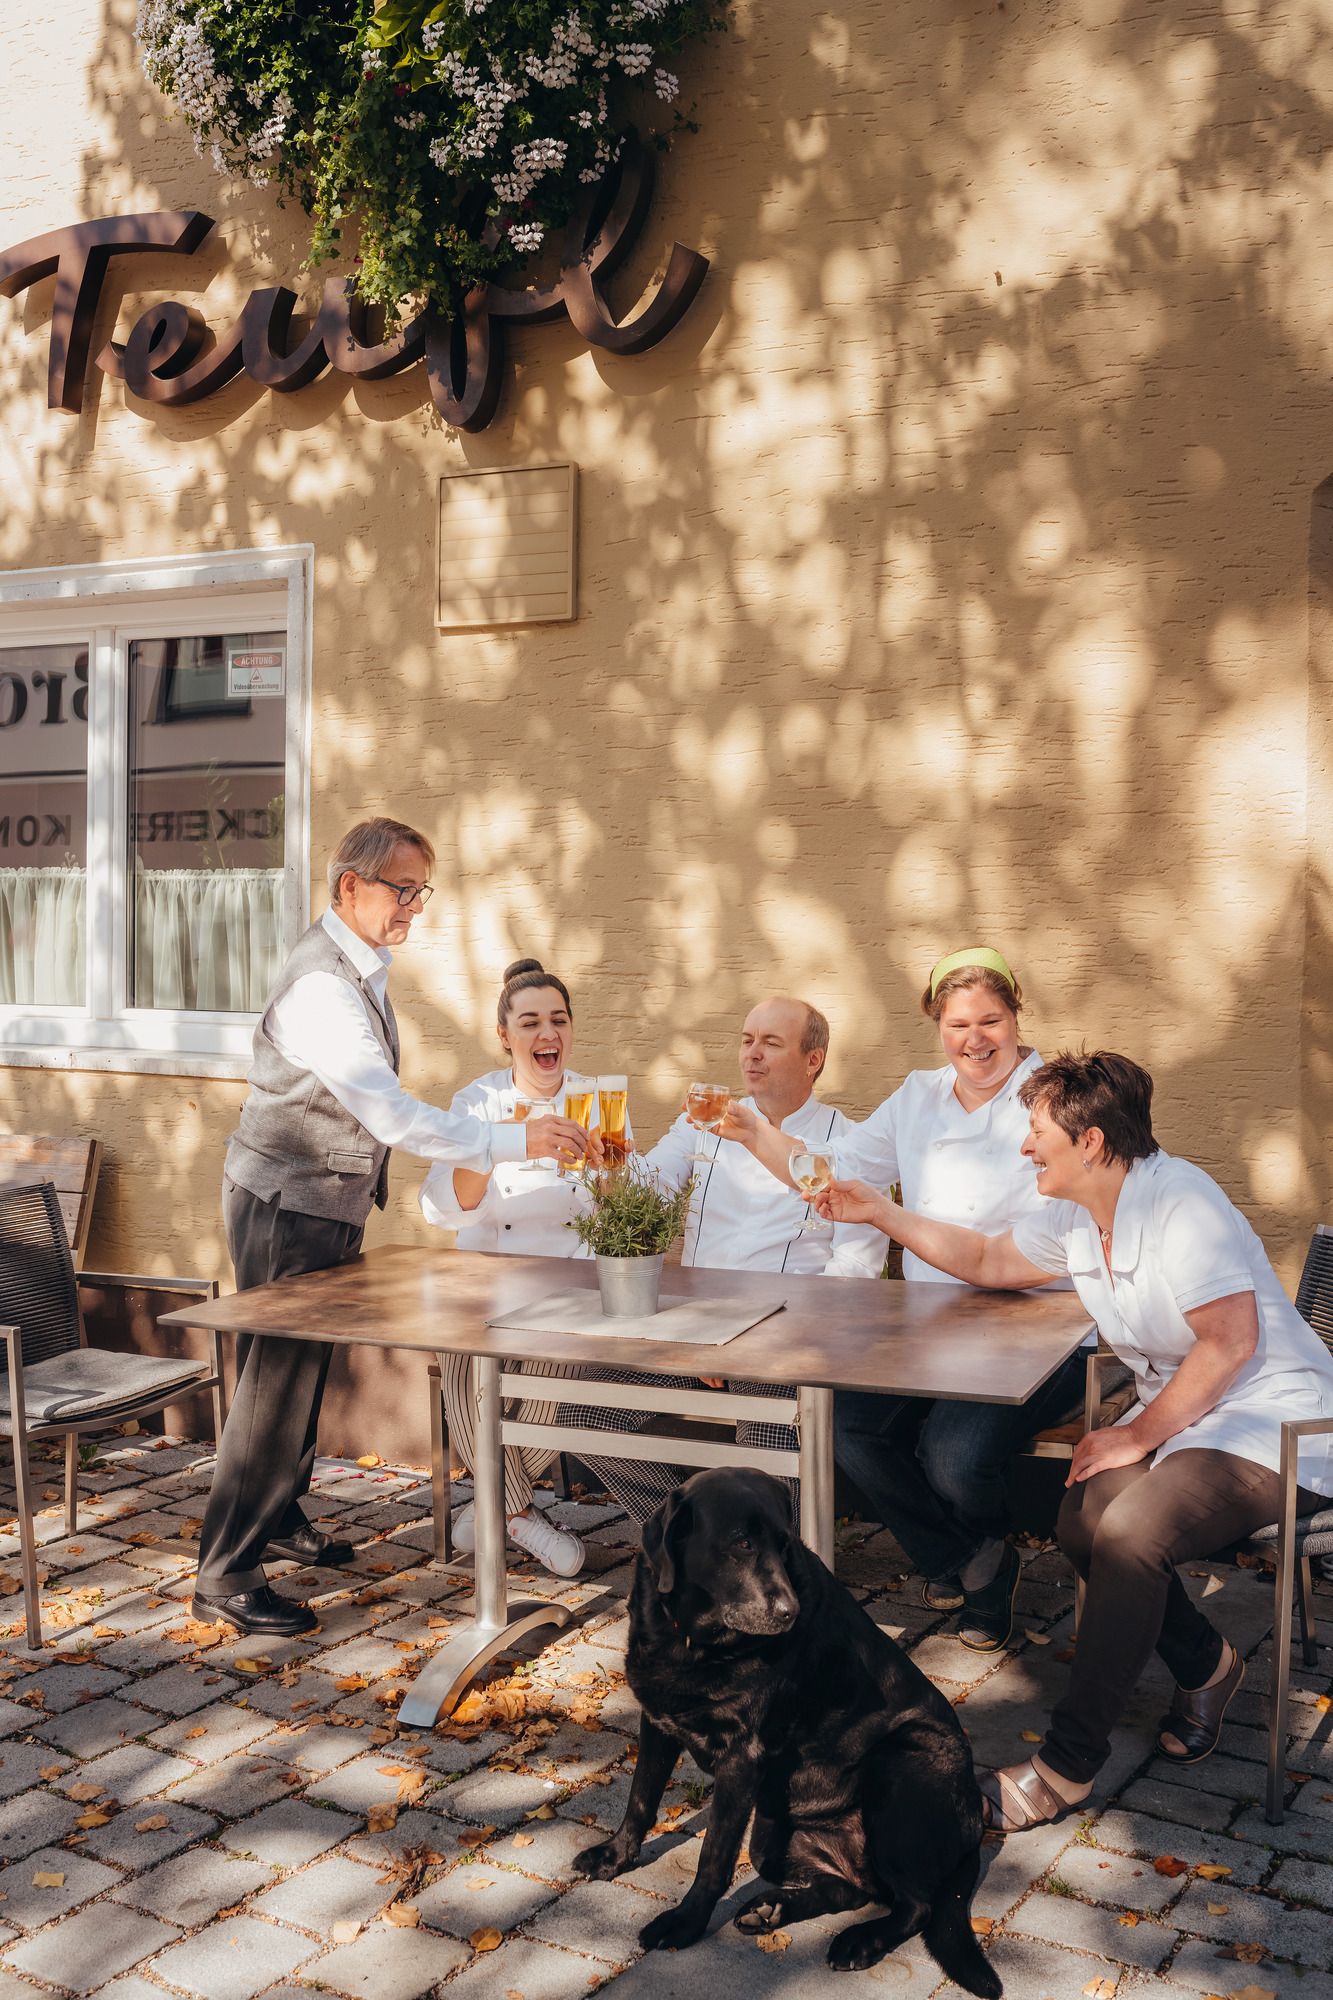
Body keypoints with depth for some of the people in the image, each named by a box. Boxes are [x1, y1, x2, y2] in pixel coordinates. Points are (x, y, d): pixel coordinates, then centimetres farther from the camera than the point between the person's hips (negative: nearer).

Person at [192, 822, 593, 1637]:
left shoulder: (363, 966, 6)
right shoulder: (321, 986, -27)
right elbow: (390, 1113, -35)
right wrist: (513, 1141, -38)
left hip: (329, 1203, 10)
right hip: (286, 1206, -10)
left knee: (305, 1371, 19)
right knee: (276, 1382, -5)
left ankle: (282, 1521, 34)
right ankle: (225, 1574, 4)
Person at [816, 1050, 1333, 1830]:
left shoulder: (1180, 1204, -22)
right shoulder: (1076, 1217, 6)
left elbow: (1230, 1342, -24)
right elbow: (988, 1260, 21)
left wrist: (1136, 1436, -17)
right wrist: (880, 1212, 14)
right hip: (1179, 1414, 9)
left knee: (1128, 1529, -27)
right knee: (1083, 1521, -13)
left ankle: (1068, 1767, -16)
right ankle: (1205, 1665, 12)